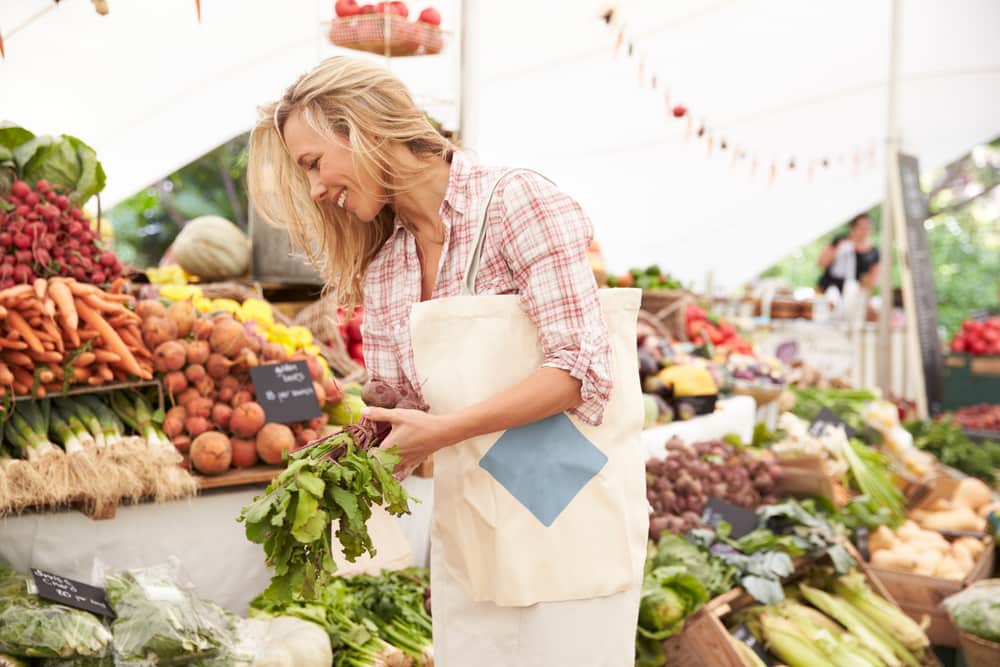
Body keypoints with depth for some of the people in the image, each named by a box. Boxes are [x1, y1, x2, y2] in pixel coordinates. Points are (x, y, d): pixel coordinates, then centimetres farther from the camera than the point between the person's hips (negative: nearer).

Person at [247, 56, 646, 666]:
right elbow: (394, 402, 9)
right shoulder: (379, 266, 7)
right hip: (466, 518, 6)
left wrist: (442, 431, -21)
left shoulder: (516, 202, -13)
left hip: (568, 502, -6)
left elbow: (583, 369, -19)